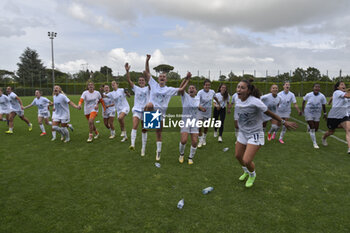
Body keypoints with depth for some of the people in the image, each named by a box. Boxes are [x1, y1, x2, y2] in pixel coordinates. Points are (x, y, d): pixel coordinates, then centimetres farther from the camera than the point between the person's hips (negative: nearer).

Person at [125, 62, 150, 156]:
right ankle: (132, 144, -34)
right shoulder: (136, 88, 7)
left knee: (144, 130, 6)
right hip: (136, 110, 0)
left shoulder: (148, 88, 4)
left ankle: (143, 148, 16)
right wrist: (127, 71, -21)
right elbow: (129, 80, -6)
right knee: (134, 126, -25)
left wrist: (147, 68, -21)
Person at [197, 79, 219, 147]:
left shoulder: (212, 92, -6)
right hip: (200, 112, -3)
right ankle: (200, 141, 12)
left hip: (208, 112, 4)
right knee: (199, 127, -8)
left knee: (206, 127, 14)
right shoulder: (200, 92, -20)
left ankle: (204, 139, 38)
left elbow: (215, 98, 16)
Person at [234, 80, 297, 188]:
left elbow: (270, 113, -13)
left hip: (254, 134, -7)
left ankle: (252, 175, 24)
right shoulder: (237, 101, -6)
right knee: (238, 155, 17)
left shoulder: (255, 102, -26)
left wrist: (284, 122, -5)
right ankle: (246, 172, 50)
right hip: (242, 133, 7)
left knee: (246, 161, -13)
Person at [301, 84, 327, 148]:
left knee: (316, 129, 5)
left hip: (317, 114, 2)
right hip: (308, 113, -2)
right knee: (312, 128, -7)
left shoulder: (322, 96, -12)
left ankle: (310, 129, 44)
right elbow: (304, 100, 5)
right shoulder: (308, 95, -15)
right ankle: (314, 143, 7)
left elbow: (323, 105, 3)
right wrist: (302, 109, 7)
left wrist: (325, 114, 10)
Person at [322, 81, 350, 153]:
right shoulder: (337, 92, -13)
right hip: (334, 116, -6)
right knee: (331, 132, 14)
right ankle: (323, 138, 48)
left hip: (344, 116, 6)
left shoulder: (344, 93, 11)